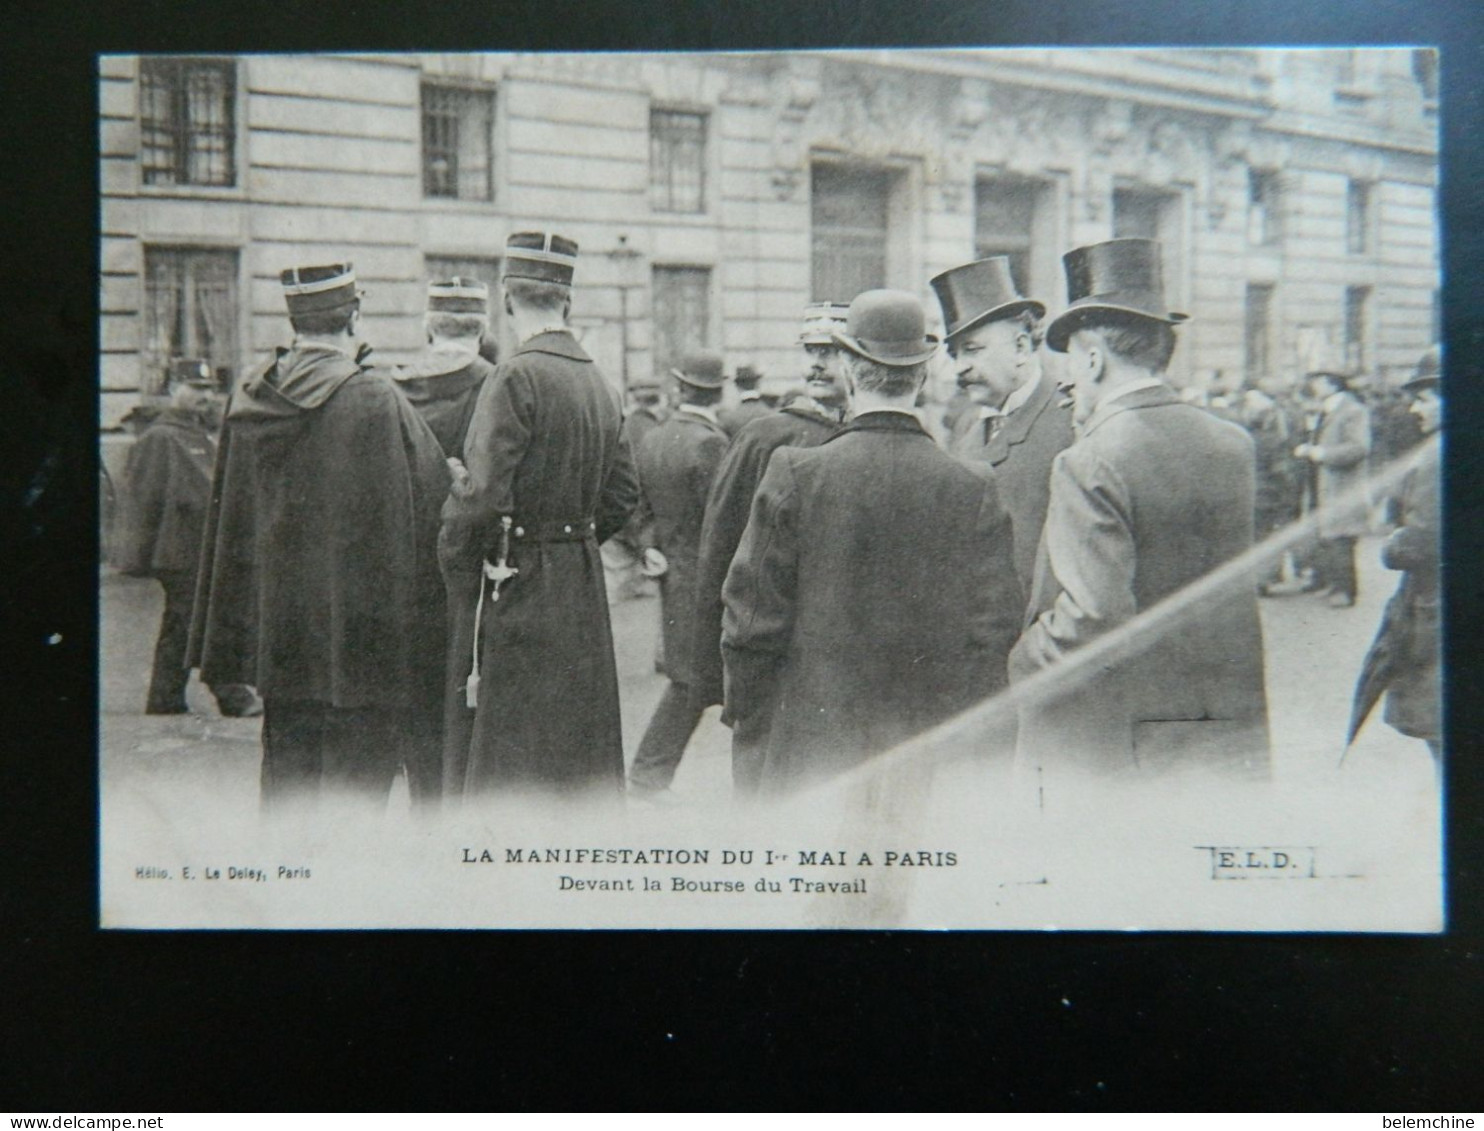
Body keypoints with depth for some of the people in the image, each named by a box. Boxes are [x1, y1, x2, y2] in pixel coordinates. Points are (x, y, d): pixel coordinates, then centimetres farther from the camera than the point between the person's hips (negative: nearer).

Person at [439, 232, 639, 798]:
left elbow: (482, 493, -21)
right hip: (585, 592, 8)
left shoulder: (516, 377, -16)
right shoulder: (599, 383, 9)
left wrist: (455, 563, -6)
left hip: (521, 587, -8)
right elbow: (623, 492, 15)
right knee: (582, 749, 16)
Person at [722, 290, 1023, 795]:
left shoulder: (796, 474, -8)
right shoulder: (974, 488, -3)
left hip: (814, 752, -2)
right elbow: (996, 629, -1)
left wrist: (750, 719, 9)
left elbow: (753, 619, -5)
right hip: (936, 759, 2)